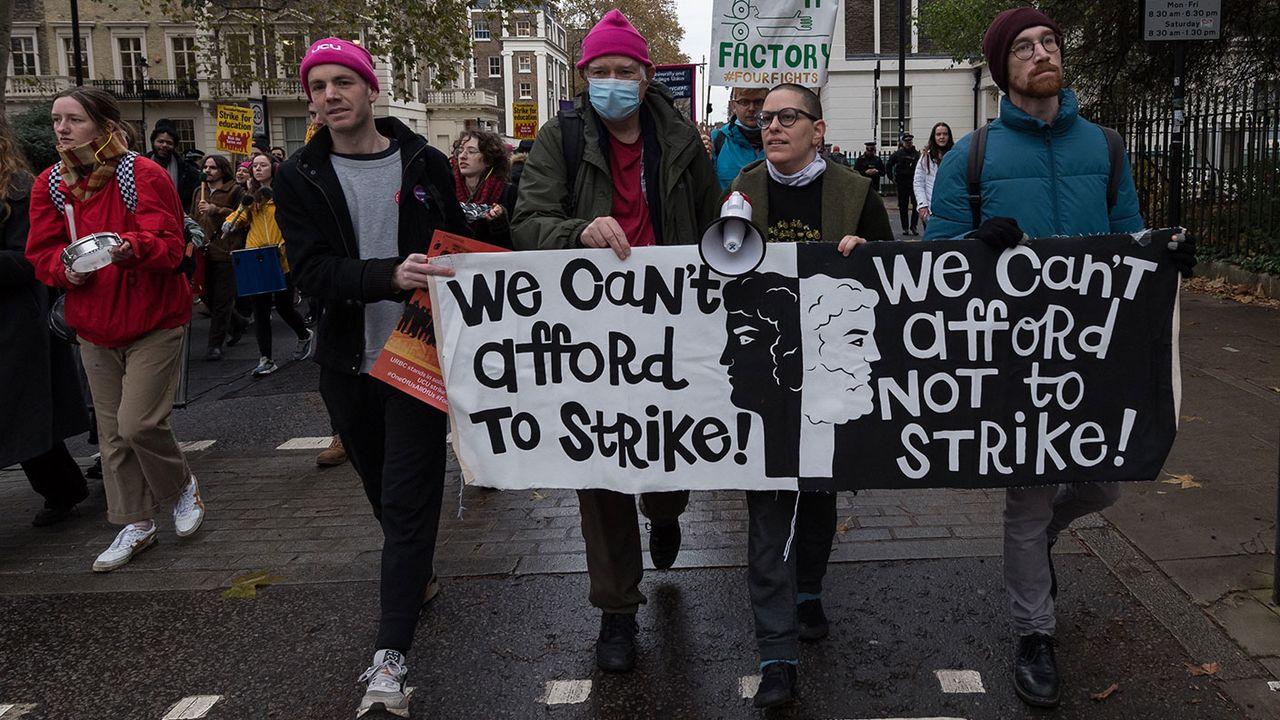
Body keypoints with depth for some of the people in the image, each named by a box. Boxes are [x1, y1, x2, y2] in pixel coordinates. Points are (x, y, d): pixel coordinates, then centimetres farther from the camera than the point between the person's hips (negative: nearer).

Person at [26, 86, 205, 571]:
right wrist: (65, 268, -17)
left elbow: (170, 244, -18)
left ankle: (183, 486, 19)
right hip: (94, 327, 6)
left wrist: (132, 248, -38)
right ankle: (136, 525, 23)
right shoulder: (49, 185, 4)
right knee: (112, 432, 10)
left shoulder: (144, 175, -12)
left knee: (138, 423, -11)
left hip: (153, 322, -5)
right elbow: (42, 252, 4)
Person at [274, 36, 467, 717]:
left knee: (407, 500, -6)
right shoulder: (301, 177, -1)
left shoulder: (426, 164, -1)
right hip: (347, 362, 3)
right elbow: (311, 269, -14)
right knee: (381, 488, 18)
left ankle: (390, 658, -3)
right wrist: (388, 275, -32)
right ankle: (418, 576, 44)